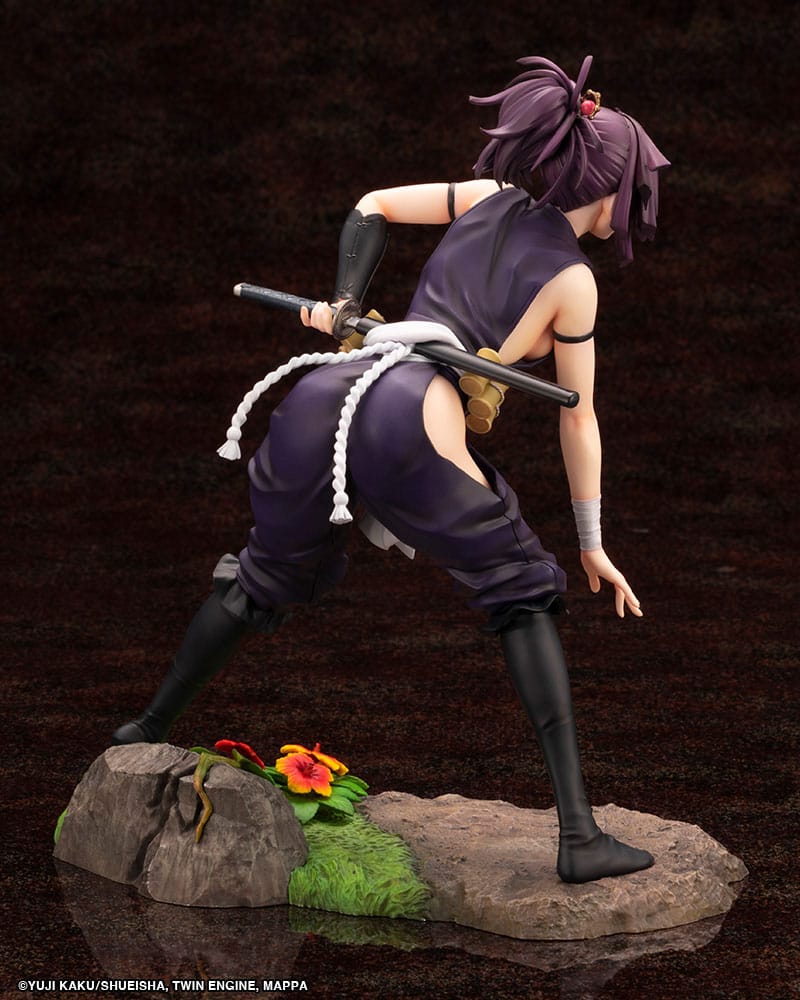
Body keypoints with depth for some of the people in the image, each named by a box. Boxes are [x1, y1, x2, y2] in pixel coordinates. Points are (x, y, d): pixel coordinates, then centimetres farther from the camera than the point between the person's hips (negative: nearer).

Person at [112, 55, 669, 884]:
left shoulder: (487, 198, 23)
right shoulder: (572, 279, 8)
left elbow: (371, 207, 32)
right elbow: (578, 419, 14)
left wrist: (342, 305, 22)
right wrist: (592, 543, 22)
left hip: (323, 396, 6)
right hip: (408, 428, -5)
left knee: (272, 576, 30)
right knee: (524, 597, 9)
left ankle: (150, 729, 46)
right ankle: (578, 834, 0)